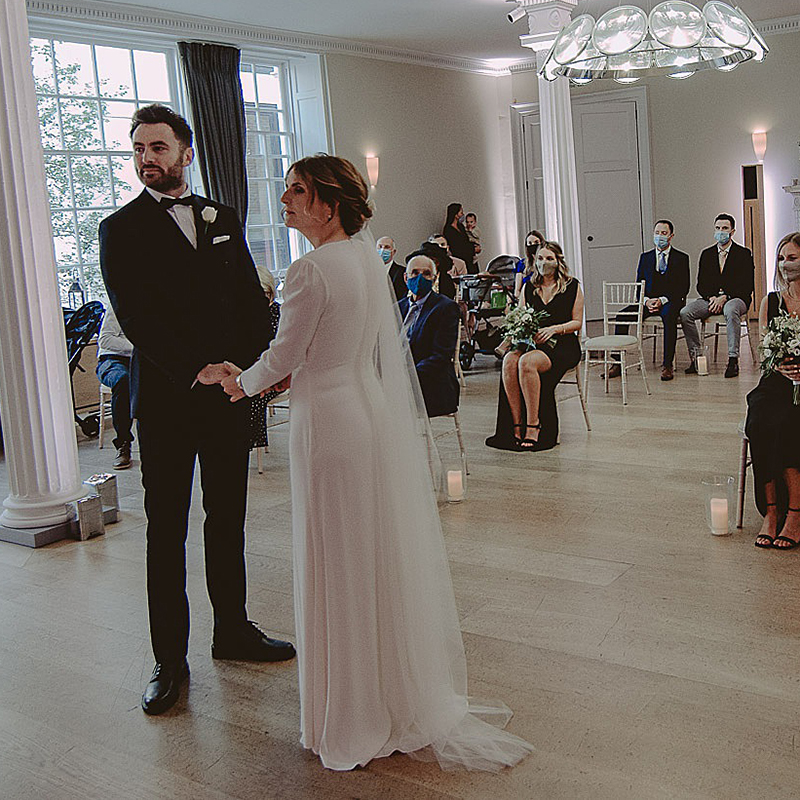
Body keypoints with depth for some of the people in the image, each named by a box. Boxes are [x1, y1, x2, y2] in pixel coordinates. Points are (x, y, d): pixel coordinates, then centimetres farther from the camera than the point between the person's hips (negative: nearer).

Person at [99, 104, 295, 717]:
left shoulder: (223, 219, 12)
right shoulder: (121, 229, -1)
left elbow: (252, 299, 9)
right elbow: (135, 316, -11)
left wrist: (264, 363, -6)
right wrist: (195, 371, -19)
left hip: (229, 392, 4)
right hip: (166, 398, -4)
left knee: (228, 517, 14)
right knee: (167, 530, 3)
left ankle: (233, 628, 29)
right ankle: (170, 660, 13)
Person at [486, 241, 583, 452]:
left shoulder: (572, 286, 8)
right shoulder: (529, 288, 19)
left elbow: (577, 322, 5)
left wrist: (553, 329, -12)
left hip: (563, 345, -4)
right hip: (530, 342, 4)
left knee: (527, 362, -36)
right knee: (510, 360, -32)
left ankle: (533, 426, -32)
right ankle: (516, 427, -31)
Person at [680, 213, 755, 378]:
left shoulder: (744, 253, 3)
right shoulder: (706, 254, 15)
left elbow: (747, 286, -5)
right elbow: (701, 284, 12)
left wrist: (724, 298, -18)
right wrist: (711, 297, -10)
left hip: (735, 298, -4)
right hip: (711, 298, 4)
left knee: (730, 310, -40)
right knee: (684, 313, -22)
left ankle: (733, 360, -38)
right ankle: (696, 356, -16)